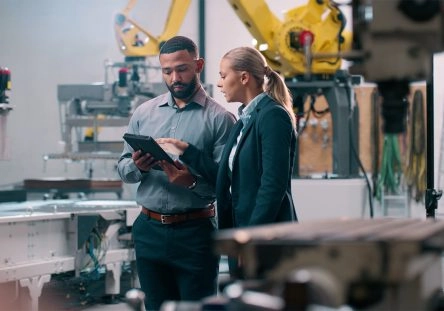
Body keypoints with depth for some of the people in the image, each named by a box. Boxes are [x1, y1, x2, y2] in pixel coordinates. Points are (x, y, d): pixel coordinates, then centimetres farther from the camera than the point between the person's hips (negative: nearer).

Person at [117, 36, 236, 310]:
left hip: (196, 233, -4)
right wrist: (137, 167, -12)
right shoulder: (144, 113, 9)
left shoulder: (220, 118, -5)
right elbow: (123, 169, 9)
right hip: (149, 231, 4)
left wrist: (193, 182, -28)